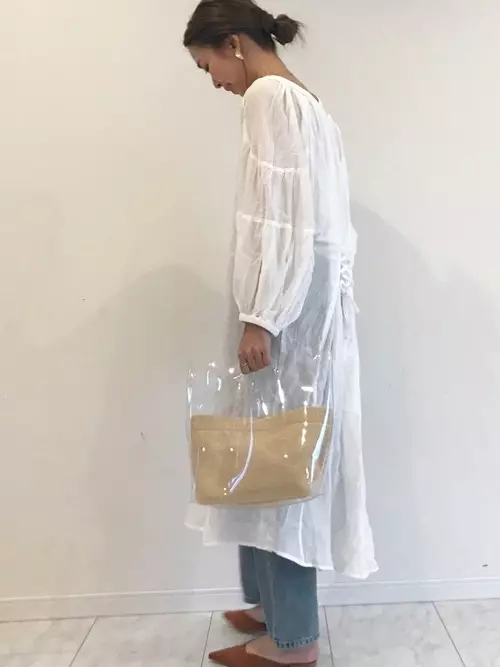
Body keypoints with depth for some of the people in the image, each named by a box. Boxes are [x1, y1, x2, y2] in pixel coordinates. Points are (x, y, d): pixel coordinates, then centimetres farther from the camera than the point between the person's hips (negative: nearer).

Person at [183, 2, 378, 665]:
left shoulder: (270, 96, -8)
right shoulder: (305, 100, 20)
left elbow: (284, 218, -19)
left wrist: (260, 318, -20)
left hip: (290, 306, -10)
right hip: (315, 301, 10)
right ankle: (277, 605, 30)